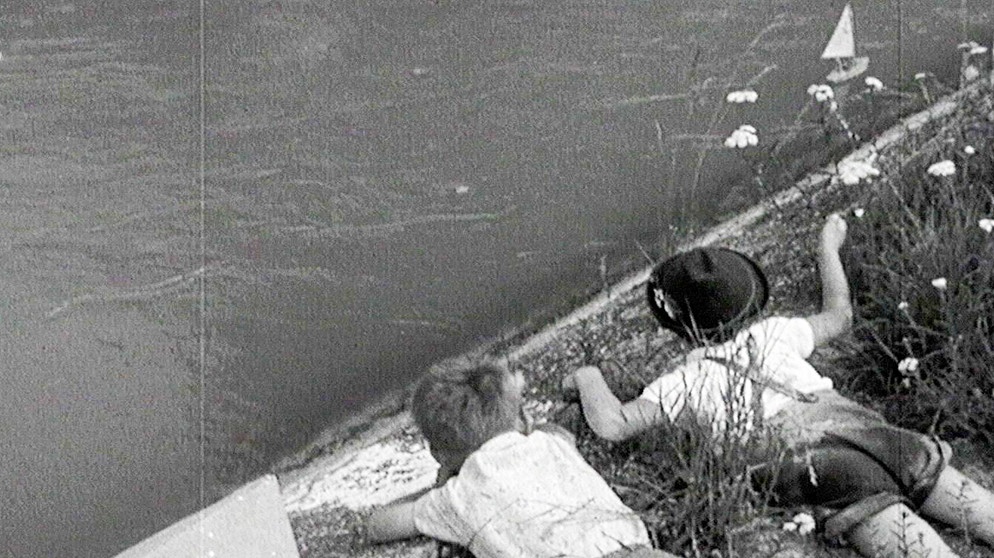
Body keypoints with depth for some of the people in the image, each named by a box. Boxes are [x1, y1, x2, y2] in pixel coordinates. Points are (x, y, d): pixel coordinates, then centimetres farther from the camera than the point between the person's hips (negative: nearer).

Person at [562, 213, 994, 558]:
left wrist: (589, 377, 27)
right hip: (864, 425, 5)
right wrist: (828, 248, 59)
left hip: (818, 464, -4)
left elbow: (611, 425, 6)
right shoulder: (771, 334, 26)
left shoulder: (687, 381, 14)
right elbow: (839, 316, 44)